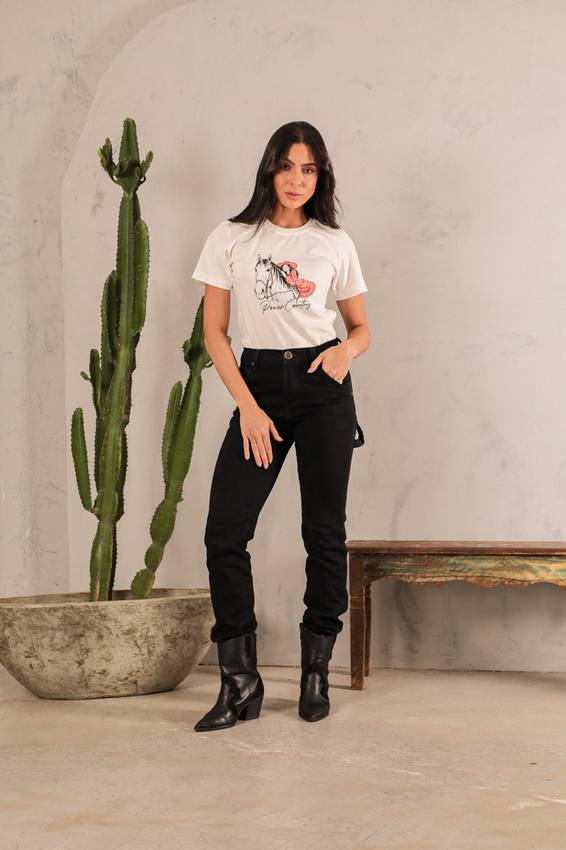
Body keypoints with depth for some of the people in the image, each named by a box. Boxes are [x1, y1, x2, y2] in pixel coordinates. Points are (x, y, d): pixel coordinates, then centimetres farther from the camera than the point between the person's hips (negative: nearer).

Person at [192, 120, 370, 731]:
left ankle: (315, 672, 13)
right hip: (258, 384, 0)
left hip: (323, 384, 0)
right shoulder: (230, 240, 4)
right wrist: (248, 407, -7)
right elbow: (214, 332, 2)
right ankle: (239, 682, -1)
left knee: (324, 531, 0)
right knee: (224, 530, -9)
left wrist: (347, 350, -8)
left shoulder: (335, 245, 7)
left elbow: (361, 326, 16)